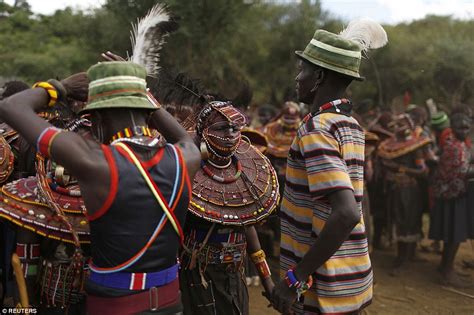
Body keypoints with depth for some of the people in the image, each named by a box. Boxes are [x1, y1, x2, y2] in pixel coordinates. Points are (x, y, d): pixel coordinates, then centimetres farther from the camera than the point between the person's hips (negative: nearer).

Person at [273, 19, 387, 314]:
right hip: (351, 280, 9)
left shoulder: (316, 130, -20)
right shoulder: (351, 126, 5)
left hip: (322, 287, -9)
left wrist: (296, 278, -26)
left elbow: (347, 213, -30)